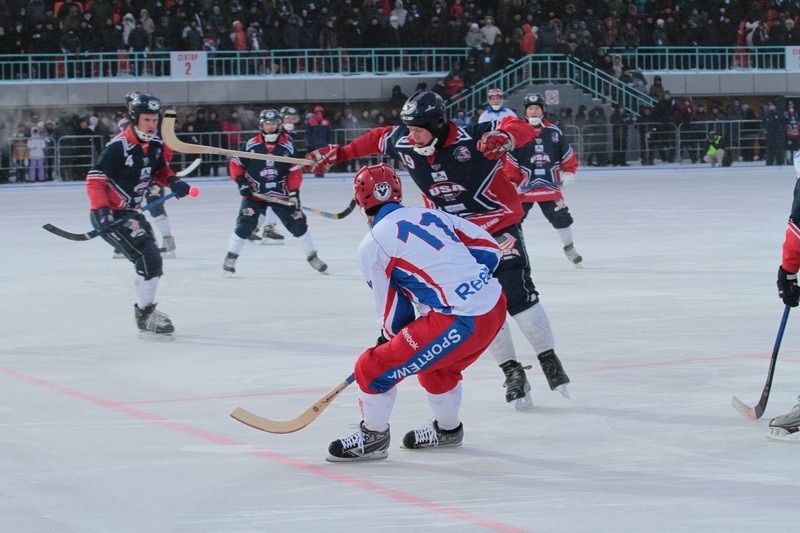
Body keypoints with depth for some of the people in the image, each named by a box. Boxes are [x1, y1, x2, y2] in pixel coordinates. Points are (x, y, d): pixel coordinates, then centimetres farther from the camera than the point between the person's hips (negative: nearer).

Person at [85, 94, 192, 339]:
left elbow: (160, 170, 21)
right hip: (110, 215, -10)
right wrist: (101, 210, -35)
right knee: (148, 257, -19)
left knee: (149, 258, 20)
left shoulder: (155, 144, 4)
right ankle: (146, 318, -13)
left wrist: (173, 181, -1)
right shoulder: (119, 147, -22)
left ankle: (144, 310, 37)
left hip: (130, 212, 10)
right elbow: (94, 180, -23)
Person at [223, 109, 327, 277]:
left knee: (298, 223, 2)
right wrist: (241, 182, -12)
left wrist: (294, 191, -10)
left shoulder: (287, 146, -5)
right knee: (245, 224, -14)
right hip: (255, 193, -2)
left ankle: (312, 257, 18)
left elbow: (295, 171, -2)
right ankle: (230, 258, 0)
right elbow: (235, 164, 0)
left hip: (280, 194, 2)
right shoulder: (252, 145, -9)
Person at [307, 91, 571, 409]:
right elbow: (376, 139, 12)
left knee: (517, 293, -13)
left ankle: (548, 359, 3)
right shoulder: (403, 144, -9)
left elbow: (523, 129, -26)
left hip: (499, 225, -5)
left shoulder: (472, 139, -25)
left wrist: (505, 137, -47)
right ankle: (512, 372, 7)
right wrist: (338, 153, 15)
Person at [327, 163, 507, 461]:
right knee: (435, 364, 34)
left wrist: (390, 337, 24)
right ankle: (447, 429, 51)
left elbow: (393, 310, 5)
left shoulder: (373, 244, -2)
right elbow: (489, 249, 16)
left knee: (374, 368, 5)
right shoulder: (432, 215, 14)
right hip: (495, 305, 8)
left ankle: (372, 439, 21)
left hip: (460, 323, -8)